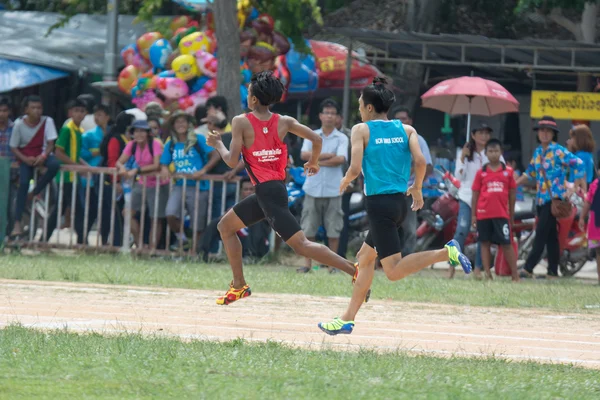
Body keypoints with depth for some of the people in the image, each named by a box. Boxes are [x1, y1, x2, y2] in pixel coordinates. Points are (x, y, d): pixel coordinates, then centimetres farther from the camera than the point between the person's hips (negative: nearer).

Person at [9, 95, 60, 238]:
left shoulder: (47, 121, -11)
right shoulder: (19, 124, -12)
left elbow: (50, 144, -9)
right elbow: (14, 147, -5)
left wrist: (43, 156, -29)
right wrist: (26, 160, -21)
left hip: (41, 155, 1)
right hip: (25, 158, -1)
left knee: (55, 165, -32)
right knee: (23, 183, -23)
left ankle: (34, 194, -10)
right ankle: (17, 223, -21)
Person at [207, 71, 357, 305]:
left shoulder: (241, 122, -9)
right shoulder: (283, 122, 6)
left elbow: (232, 161, -11)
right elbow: (317, 140, 1)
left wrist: (218, 145, 9)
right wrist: (313, 162, 21)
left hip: (266, 191, -8)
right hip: (277, 187, 8)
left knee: (301, 244, -12)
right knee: (225, 226, 22)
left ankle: (355, 271, -22)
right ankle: (239, 286, 23)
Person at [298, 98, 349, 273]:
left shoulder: (341, 138, 3)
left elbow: (341, 159, -12)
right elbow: (304, 155, -7)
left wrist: (317, 161, -11)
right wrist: (327, 155, -12)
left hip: (333, 190, -1)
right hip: (313, 188, 1)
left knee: (333, 229, 2)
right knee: (308, 229, 0)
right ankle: (308, 264, 6)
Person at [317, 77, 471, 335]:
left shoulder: (362, 130, -4)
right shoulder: (406, 130, 8)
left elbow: (355, 168, -13)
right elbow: (420, 161, -4)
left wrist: (345, 182, 8)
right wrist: (417, 189, 12)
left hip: (379, 203, -7)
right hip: (400, 202, 7)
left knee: (394, 271, -8)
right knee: (365, 257, 20)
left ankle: (446, 252, -26)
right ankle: (347, 319, 21)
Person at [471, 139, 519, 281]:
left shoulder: (508, 172, 5)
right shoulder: (481, 173, 5)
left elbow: (512, 194, 8)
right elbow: (475, 194, 7)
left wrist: (511, 214, 8)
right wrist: (473, 215, 3)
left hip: (502, 214, -1)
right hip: (483, 214, 1)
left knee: (506, 243, -2)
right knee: (485, 243, 4)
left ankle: (515, 275, 1)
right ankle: (487, 274, 7)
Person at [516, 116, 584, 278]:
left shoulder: (558, 151, -7)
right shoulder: (537, 152, 14)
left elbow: (578, 164, -13)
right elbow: (530, 173, 24)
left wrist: (572, 188, -15)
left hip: (554, 198, -7)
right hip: (541, 198, 7)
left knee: (542, 233, -12)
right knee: (550, 235, 8)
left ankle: (528, 268, -16)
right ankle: (553, 271, 10)